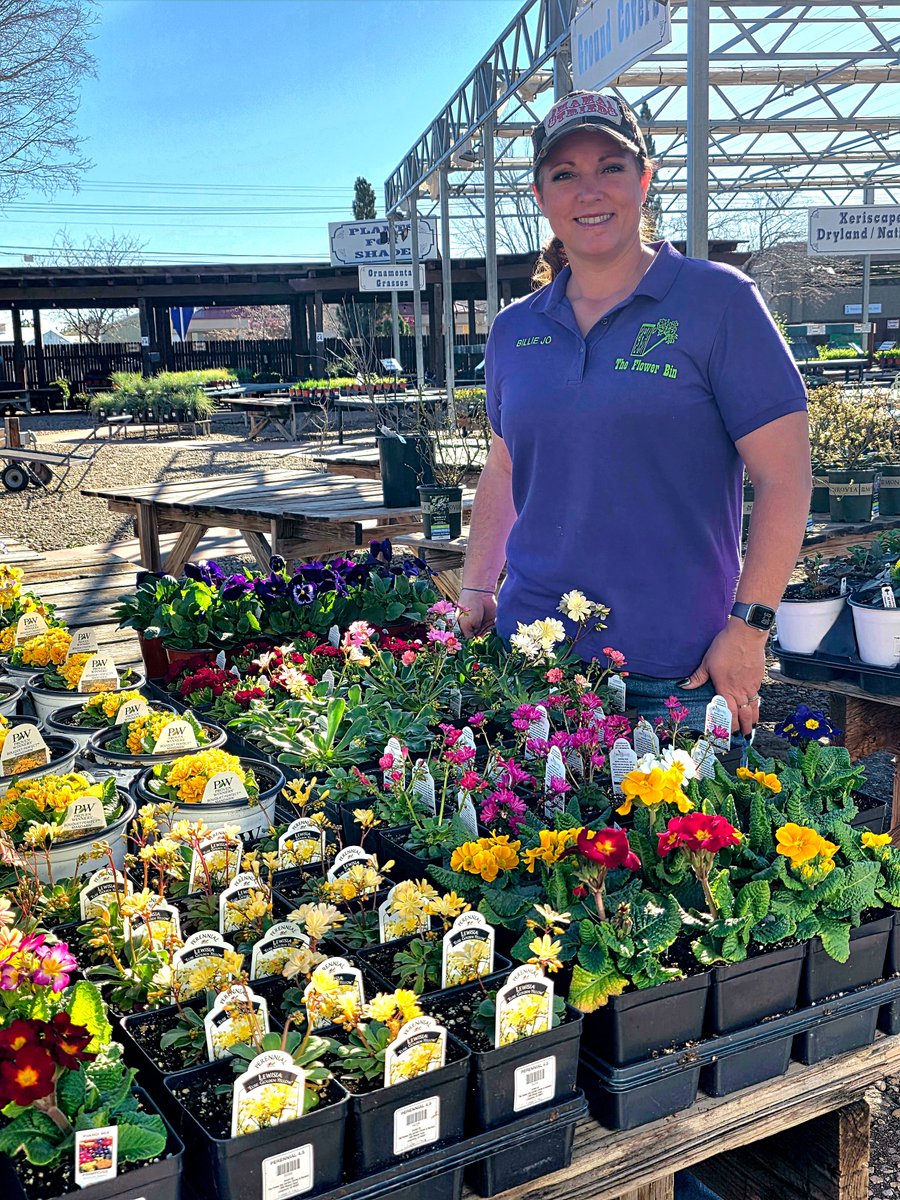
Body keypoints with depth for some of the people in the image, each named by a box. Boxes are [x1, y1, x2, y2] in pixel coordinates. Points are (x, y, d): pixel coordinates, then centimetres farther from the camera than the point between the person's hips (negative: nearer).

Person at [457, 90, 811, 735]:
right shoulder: (514, 330, 9)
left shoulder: (718, 301, -5)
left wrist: (748, 628, -13)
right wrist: (475, 589, 11)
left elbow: (784, 476, -8)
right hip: (531, 652, 4)